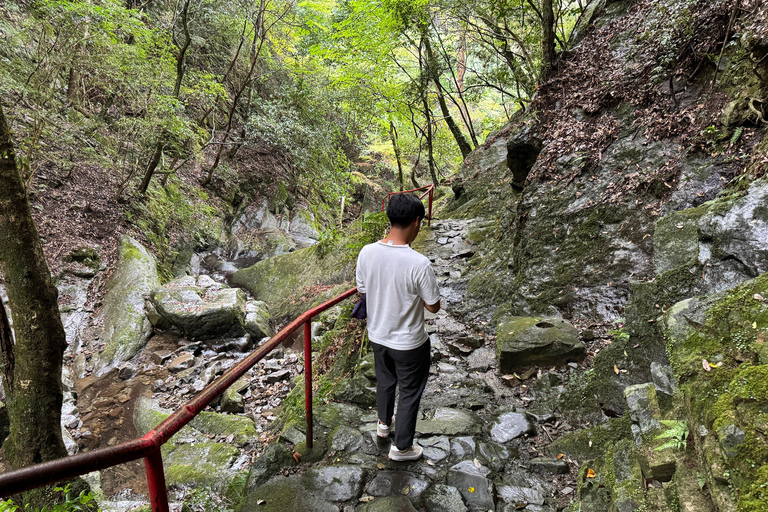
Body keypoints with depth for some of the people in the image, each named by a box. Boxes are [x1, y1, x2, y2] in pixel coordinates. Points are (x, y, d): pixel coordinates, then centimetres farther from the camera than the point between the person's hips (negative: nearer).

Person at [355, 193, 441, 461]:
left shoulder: (367, 253, -15)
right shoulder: (419, 263, -30)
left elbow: (362, 291, 0)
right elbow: (433, 306, -18)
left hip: (377, 335, 5)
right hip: (408, 343, -5)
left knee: (385, 381, 30)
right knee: (410, 392, 18)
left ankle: (384, 422, 55)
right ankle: (402, 447, 35)